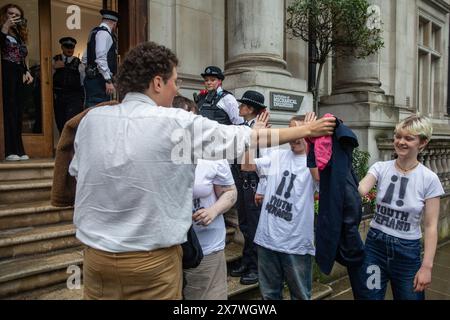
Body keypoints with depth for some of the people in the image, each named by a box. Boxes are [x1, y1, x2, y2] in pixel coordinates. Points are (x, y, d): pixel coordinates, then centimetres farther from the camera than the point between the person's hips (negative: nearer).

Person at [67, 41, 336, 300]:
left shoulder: (91, 119, -2)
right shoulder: (177, 123, -16)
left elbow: (77, 173, 12)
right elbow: (248, 138, -8)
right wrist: (306, 130, 5)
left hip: (96, 254, 5)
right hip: (152, 260, -4)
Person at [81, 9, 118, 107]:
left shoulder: (95, 32, 21)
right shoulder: (104, 33, -8)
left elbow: (84, 59, 21)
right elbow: (101, 58, -20)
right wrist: (109, 81, -22)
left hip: (92, 78, 10)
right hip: (100, 80, -10)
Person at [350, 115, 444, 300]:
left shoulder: (429, 179, -8)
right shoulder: (381, 168, -5)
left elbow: (430, 226, -6)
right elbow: (359, 191, -24)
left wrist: (427, 266, -8)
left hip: (407, 250, -1)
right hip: (375, 244, 1)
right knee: (367, 296, 12)